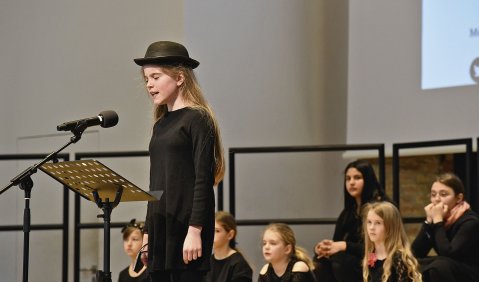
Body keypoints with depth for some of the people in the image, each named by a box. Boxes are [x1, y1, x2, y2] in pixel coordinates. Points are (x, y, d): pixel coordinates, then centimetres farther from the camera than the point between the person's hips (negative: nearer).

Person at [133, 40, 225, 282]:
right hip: (160, 225, 8)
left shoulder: (197, 119, -6)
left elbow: (203, 180, -13)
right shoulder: (161, 125, 16)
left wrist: (195, 231, -19)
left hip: (186, 225, -8)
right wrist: (148, 232, 16)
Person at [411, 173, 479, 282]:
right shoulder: (436, 217, 4)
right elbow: (416, 253, -5)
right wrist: (429, 221, -12)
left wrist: (438, 221, -23)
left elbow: (448, 254, -29)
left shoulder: (470, 221, -17)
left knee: (440, 266, -33)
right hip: (444, 273, 7)